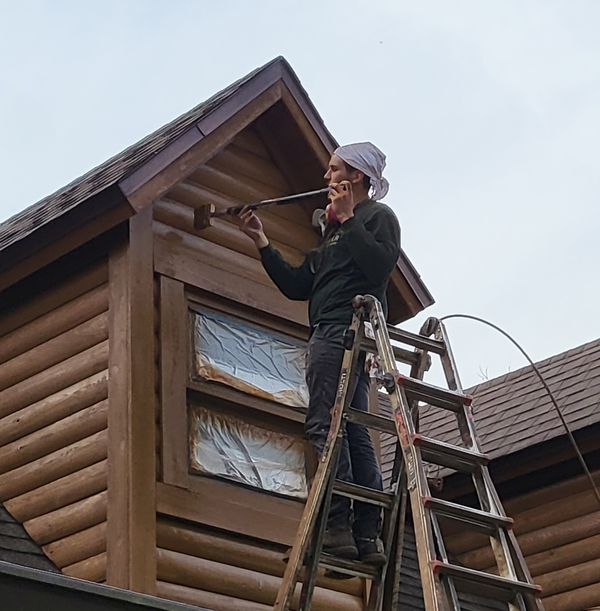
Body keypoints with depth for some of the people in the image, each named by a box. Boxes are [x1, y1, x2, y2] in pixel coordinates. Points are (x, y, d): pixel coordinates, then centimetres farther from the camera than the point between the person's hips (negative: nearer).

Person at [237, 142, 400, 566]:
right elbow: (296, 286, 26)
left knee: (325, 424, -18)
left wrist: (347, 219, -10)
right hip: (331, 335, 10)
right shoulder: (334, 231, 30)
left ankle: (336, 527, -24)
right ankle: (368, 536, -3)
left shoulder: (378, 215, 5)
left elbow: (379, 265, -16)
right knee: (354, 433, 2)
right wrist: (261, 241, 24)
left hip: (345, 330, -10)